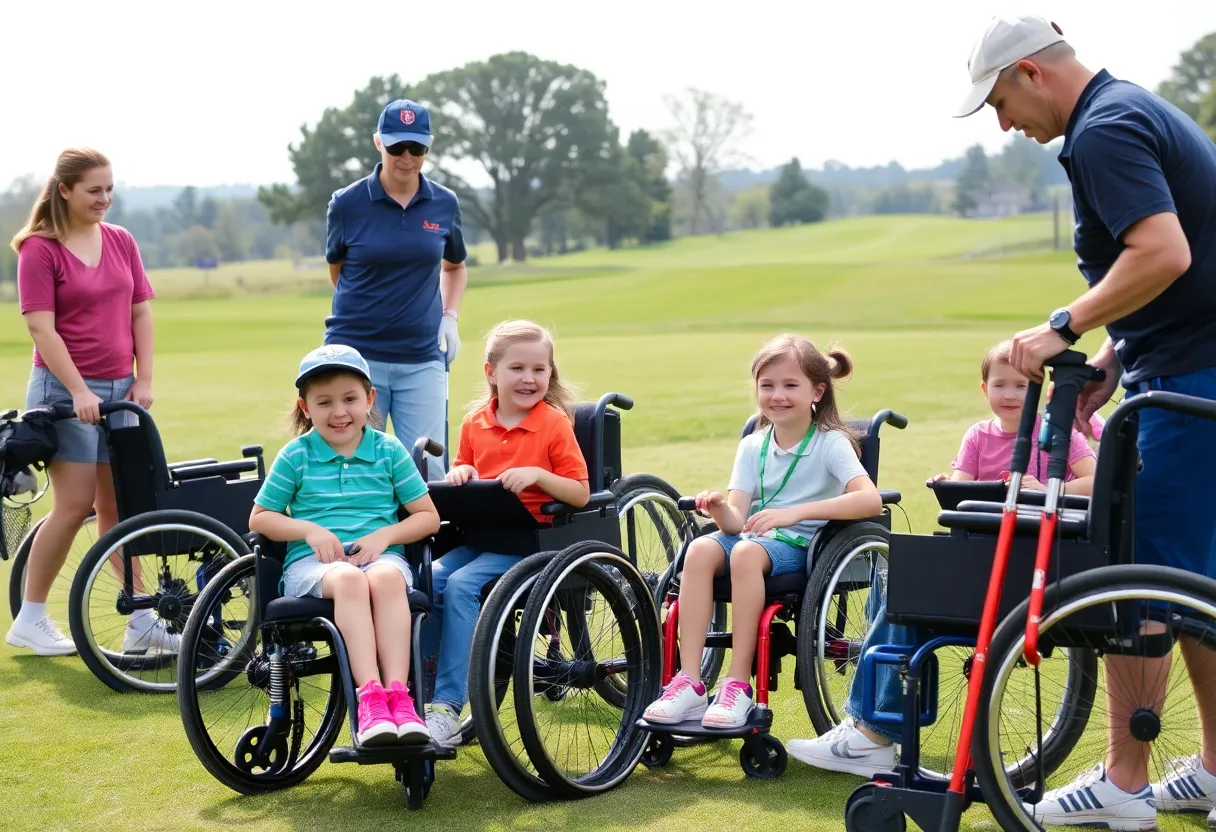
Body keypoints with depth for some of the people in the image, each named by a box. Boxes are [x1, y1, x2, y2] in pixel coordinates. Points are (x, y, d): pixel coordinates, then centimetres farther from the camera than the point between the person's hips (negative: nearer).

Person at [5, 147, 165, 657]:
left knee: (118, 507, 8)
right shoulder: (40, 250, -8)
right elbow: (41, 328, -13)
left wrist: (144, 379, 1)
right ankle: (30, 620, 5)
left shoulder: (121, 241, 8)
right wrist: (79, 390, -18)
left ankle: (141, 622, 10)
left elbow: (140, 312, 10)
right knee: (75, 505, -7)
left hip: (119, 388, 5)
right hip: (65, 390, -5)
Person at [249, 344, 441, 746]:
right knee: (349, 579, -38)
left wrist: (385, 535, -7)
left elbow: (428, 517, 12)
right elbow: (259, 519, 13)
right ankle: (370, 696, -48)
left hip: (381, 555, 1)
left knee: (387, 576, -38)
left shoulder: (389, 450, 11)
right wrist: (309, 530, -5)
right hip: (312, 562, -1)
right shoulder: (296, 455, 9)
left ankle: (398, 694, -45)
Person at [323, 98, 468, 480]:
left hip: (422, 359, 2)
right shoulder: (347, 203, -2)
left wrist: (450, 316, 8)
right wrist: (366, 312, 11)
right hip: (356, 354, -2)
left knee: (428, 471, -2)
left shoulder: (444, 204, 5)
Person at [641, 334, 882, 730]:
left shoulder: (831, 443, -4)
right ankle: (689, 683, -30)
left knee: (747, 552, -36)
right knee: (702, 549, -28)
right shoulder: (752, 446, 11)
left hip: (802, 545, -4)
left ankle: (738, 685, -31)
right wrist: (721, 511, -24)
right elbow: (736, 519, 1)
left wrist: (795, 512, -30)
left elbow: (871, 499, -22)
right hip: (755, 534, 4)